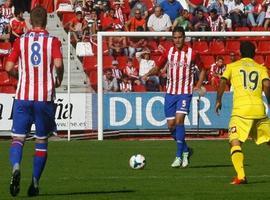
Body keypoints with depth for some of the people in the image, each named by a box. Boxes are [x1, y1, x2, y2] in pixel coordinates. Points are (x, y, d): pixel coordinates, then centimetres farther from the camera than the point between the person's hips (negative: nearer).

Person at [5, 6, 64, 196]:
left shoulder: (20, 41, 5)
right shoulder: (53, 41, 1)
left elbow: (9, 67, 0)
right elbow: (58, 64, -15)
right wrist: (59, 80, 5)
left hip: (23, 96, 1)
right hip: (45, 97, 0)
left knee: (18, 137, 0)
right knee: (42, 141, 11)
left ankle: (16, 166, -30)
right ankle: (35, 182, 7)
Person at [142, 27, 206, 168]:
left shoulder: (191, 53, -3)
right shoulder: (169, 52, 5)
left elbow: (203, 70, 10)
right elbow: (157, 67, 10)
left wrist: (198, 86, 0)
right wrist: (148, 74, -10)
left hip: (185, 93, -4)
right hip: (170, 92, 4)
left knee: (179, 121, -18)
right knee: (171, 125, 3)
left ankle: (179, 156, -14)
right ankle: (185, 151, 24)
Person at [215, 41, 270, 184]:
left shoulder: (232, 66, 13)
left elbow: (223, 82, 0)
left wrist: (218, 100, 9)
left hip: (241, 110, -3)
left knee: (235, 143, -7)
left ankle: (241, 176, -25)